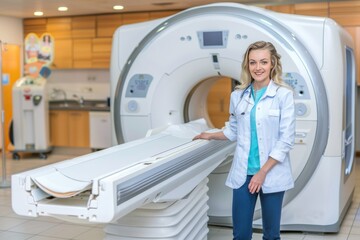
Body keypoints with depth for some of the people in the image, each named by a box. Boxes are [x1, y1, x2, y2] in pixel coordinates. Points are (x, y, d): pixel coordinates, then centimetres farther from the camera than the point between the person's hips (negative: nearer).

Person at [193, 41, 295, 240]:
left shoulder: (284, 95, -8)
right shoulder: (237, 96, 4)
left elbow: (286, 139, -10)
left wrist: (263, 172, -13)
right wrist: (210, 136, 10)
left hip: (272, 174, -2)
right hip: (243, 173, 3)